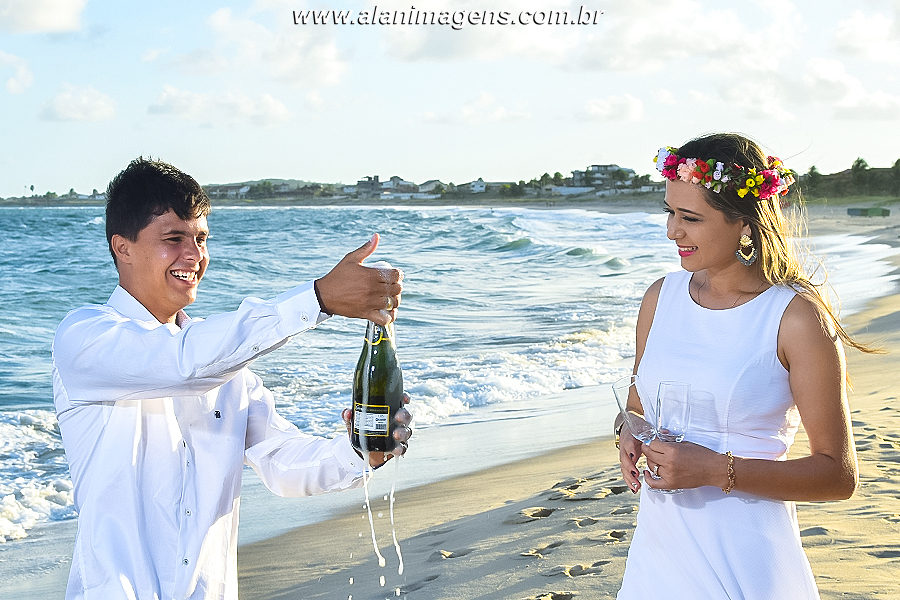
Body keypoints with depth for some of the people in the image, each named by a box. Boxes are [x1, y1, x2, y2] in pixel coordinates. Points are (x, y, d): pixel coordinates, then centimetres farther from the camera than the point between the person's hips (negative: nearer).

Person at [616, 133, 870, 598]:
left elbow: (838, 476, -10)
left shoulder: (798, 317, -11)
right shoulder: (661, 297, 4)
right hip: (657, 549, 5)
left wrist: (719, 471, -19)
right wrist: (630, 437, -4)